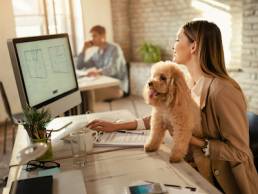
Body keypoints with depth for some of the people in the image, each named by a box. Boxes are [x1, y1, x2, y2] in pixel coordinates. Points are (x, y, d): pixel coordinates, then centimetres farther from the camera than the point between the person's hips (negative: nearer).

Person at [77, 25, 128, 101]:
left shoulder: (114, 48, -5)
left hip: (118, 86, -6)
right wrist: (84, 49, 9)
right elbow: (79, 67, 19)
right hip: (104, 85, 6)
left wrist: (98, 72, -42)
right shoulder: (96, 54, 16)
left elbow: (113, 69, -23)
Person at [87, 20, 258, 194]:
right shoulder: (191, 85, 0)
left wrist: (195, 141, -25)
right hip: (201, 174, 6)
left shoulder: (222, 91, -27)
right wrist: (117, 126, 4)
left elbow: (240, 152, -23)